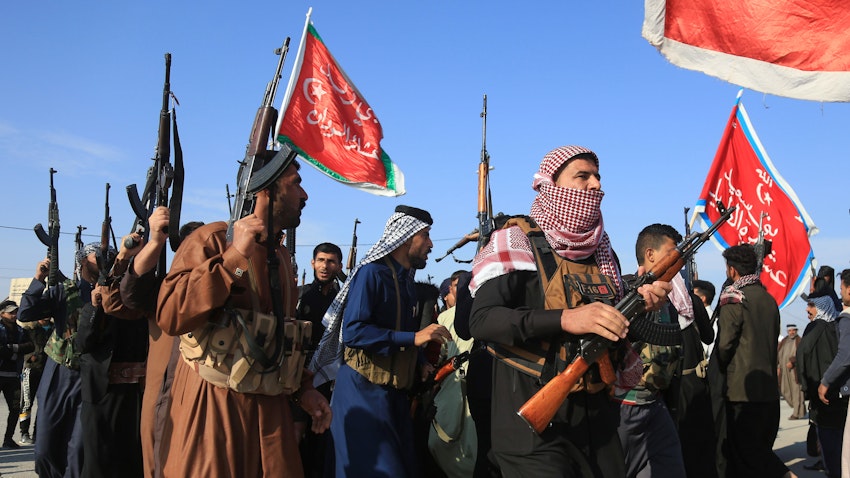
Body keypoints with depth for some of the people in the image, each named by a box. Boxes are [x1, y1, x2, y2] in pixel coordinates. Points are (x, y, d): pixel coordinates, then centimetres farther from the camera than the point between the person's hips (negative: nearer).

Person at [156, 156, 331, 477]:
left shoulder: (282, 257, 14)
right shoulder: (212, 240, -9)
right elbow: (170, 316, -23)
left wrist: (303, 389, 13)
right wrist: (235, 257, -23)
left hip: (271, 408, 7)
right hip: (214, 405, -7)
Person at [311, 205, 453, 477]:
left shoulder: (406, 281, 15)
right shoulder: (372, 273, -12)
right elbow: (352, 332, -22)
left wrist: (422, 364, 3)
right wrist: (413, 338, -23)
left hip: (395, 392, 8)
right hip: (365, 391, -8)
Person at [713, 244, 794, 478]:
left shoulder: (734, 299, -12)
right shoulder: (769, 299, 11)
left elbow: (724, 345, -15)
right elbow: (771, 341, 16)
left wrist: (716, 369, 3)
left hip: (743, 390, -8)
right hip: (769, 389, 8)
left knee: (746, 452, -2)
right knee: (759, 449, 15)